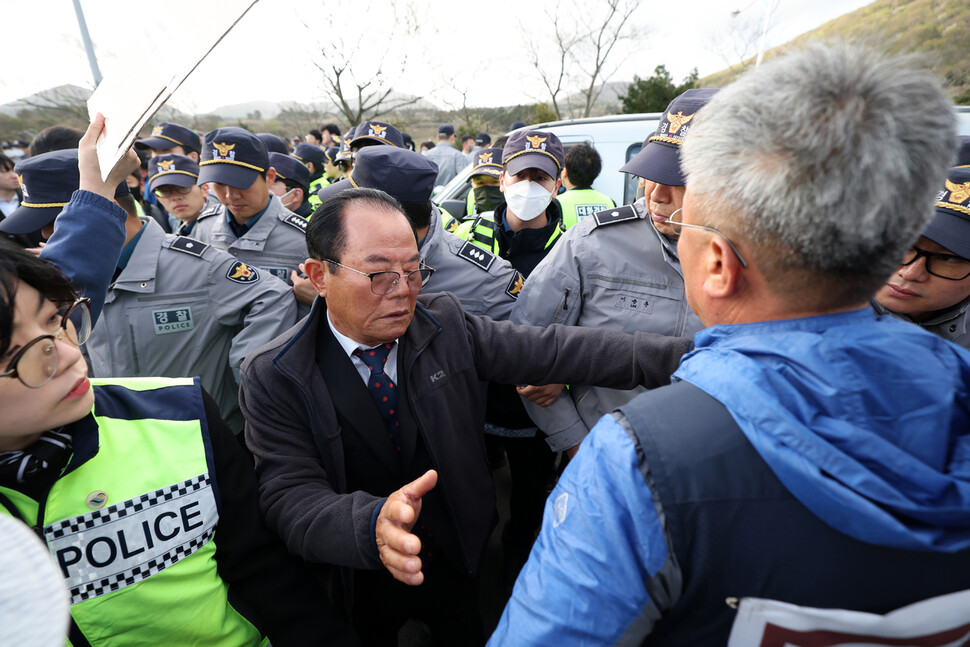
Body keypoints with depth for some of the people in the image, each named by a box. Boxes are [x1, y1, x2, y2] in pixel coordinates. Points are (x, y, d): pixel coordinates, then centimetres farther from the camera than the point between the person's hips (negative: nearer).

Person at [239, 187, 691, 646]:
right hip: (359, 589, -1)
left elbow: (549, 350, -17)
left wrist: (679, 355, -24)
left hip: (457, 563, 2)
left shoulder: (444, 322, -13)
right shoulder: (273, 379, -19)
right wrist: (373, 524, -47)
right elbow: (291, 498, -26)